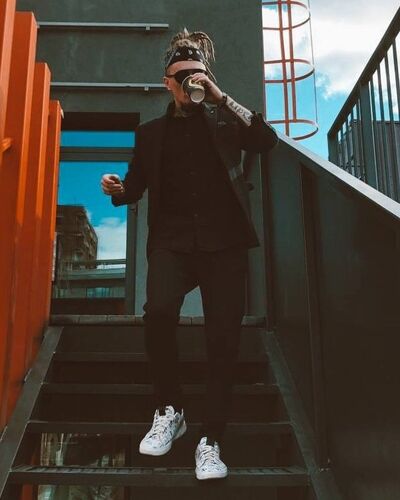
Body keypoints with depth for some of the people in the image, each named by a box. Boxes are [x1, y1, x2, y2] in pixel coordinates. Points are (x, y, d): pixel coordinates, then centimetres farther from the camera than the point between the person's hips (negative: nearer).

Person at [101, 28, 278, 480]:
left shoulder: (225, 120, 15)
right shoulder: (151, 132, 20)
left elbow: (267, 139, -3)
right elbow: (136, 187, 21)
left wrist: (219, 95, -6)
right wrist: (118, 189, -3)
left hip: (224, 241, 0)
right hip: (172, 240, 1)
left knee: (223, 337, -7)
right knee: (158, 312, -26)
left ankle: (210, 440, 5)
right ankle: (169, 410, -2)